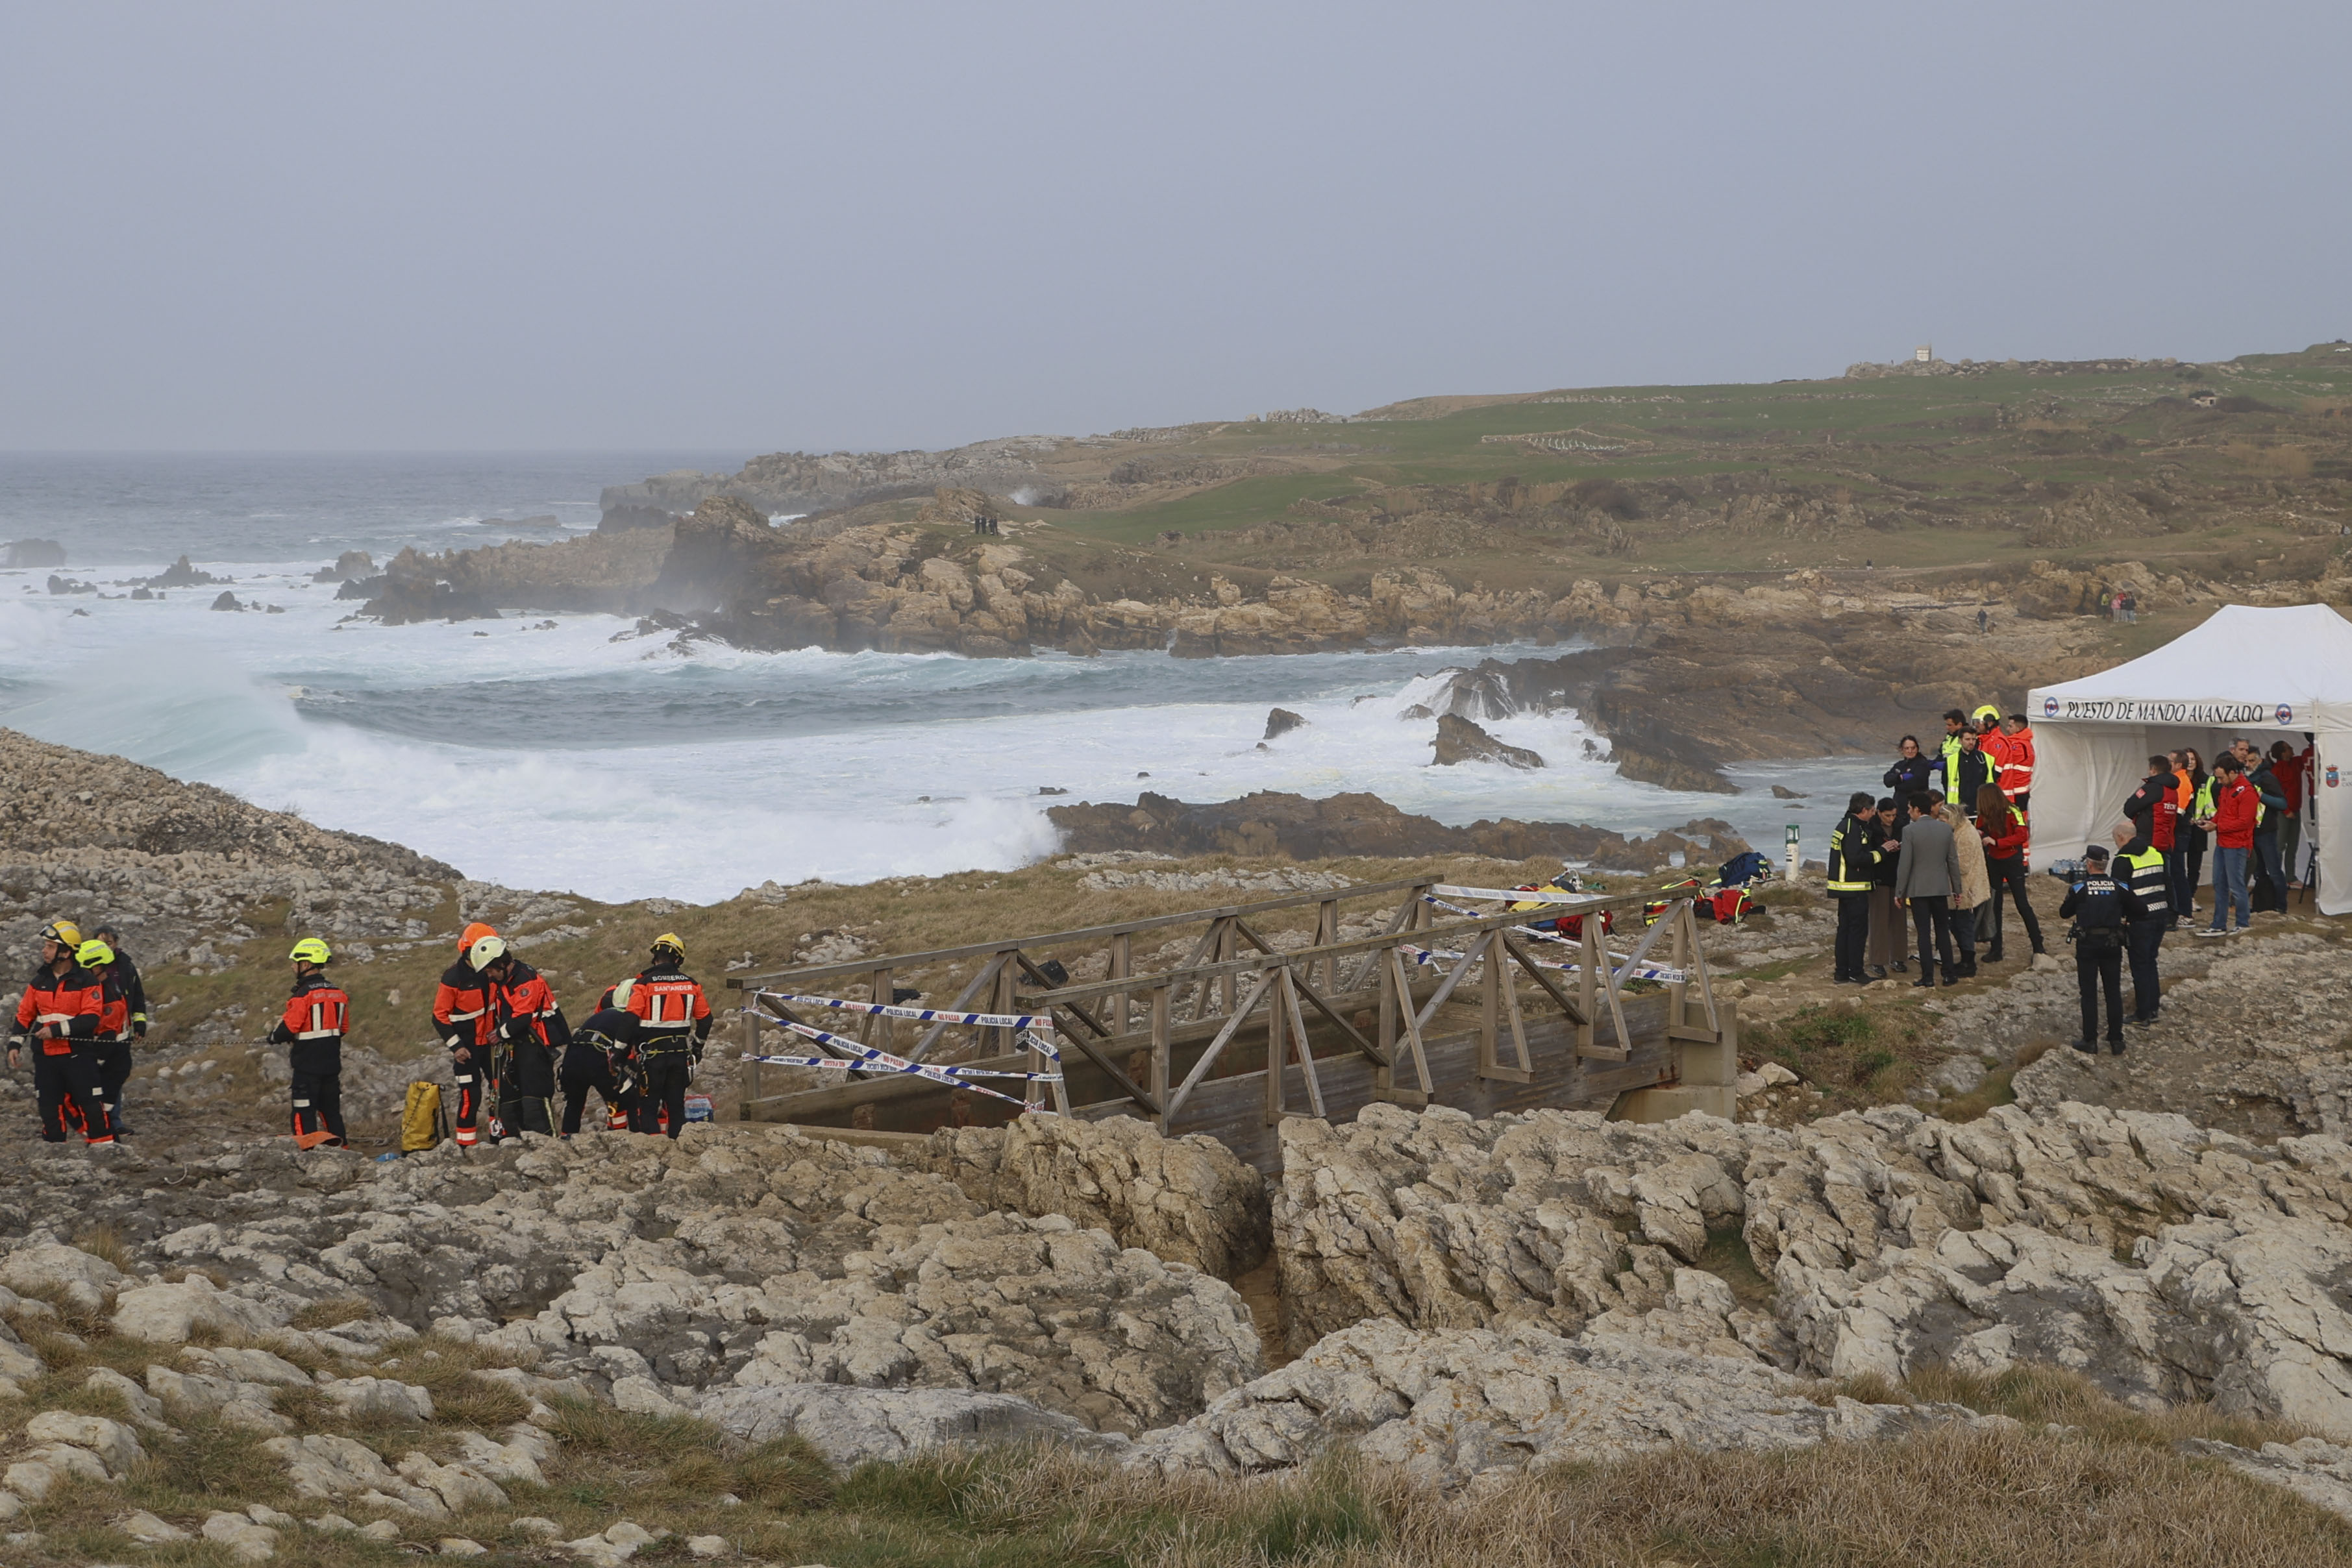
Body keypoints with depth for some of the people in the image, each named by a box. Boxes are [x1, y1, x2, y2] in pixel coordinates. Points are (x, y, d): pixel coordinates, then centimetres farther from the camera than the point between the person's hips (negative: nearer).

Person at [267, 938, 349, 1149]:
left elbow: (288, 1027, -16)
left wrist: (274, 1037, 4)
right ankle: (340, 1147, 16)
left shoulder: (304, 994, -17)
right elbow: (343, 1028, 13)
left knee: (305, 1111, -1)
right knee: (331, 1110, 14)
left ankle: (307, 1150, -3)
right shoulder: (338, 993, 7)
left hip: (307, 1063, -7)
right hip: (332, 1061, 7)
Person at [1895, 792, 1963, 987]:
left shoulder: (1910, 831, -12)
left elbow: (1905, 864, -11)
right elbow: (1953, 861, 5)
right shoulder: (1946, 829, 0)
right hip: (1941, 888, 3)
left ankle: (1928, 976, 0)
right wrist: (1957, 888, 14)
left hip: (1918, 889, -3)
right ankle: (1949, 975, 11)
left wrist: (1900, 892, -3)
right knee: (1943, 931, 11)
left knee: (1924, 934, 0)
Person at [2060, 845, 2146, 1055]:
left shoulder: (2079, 888, -10)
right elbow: (2136, 912, 3)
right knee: (2114, 992, 11)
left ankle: (2090, 1041, 5)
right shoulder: (2119, 887, -3)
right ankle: (2116, 1040, 13)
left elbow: (2064, 913, 0)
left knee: (2089, 993, 4)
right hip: (2113, 944, 3)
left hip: (2087, 945, -3)